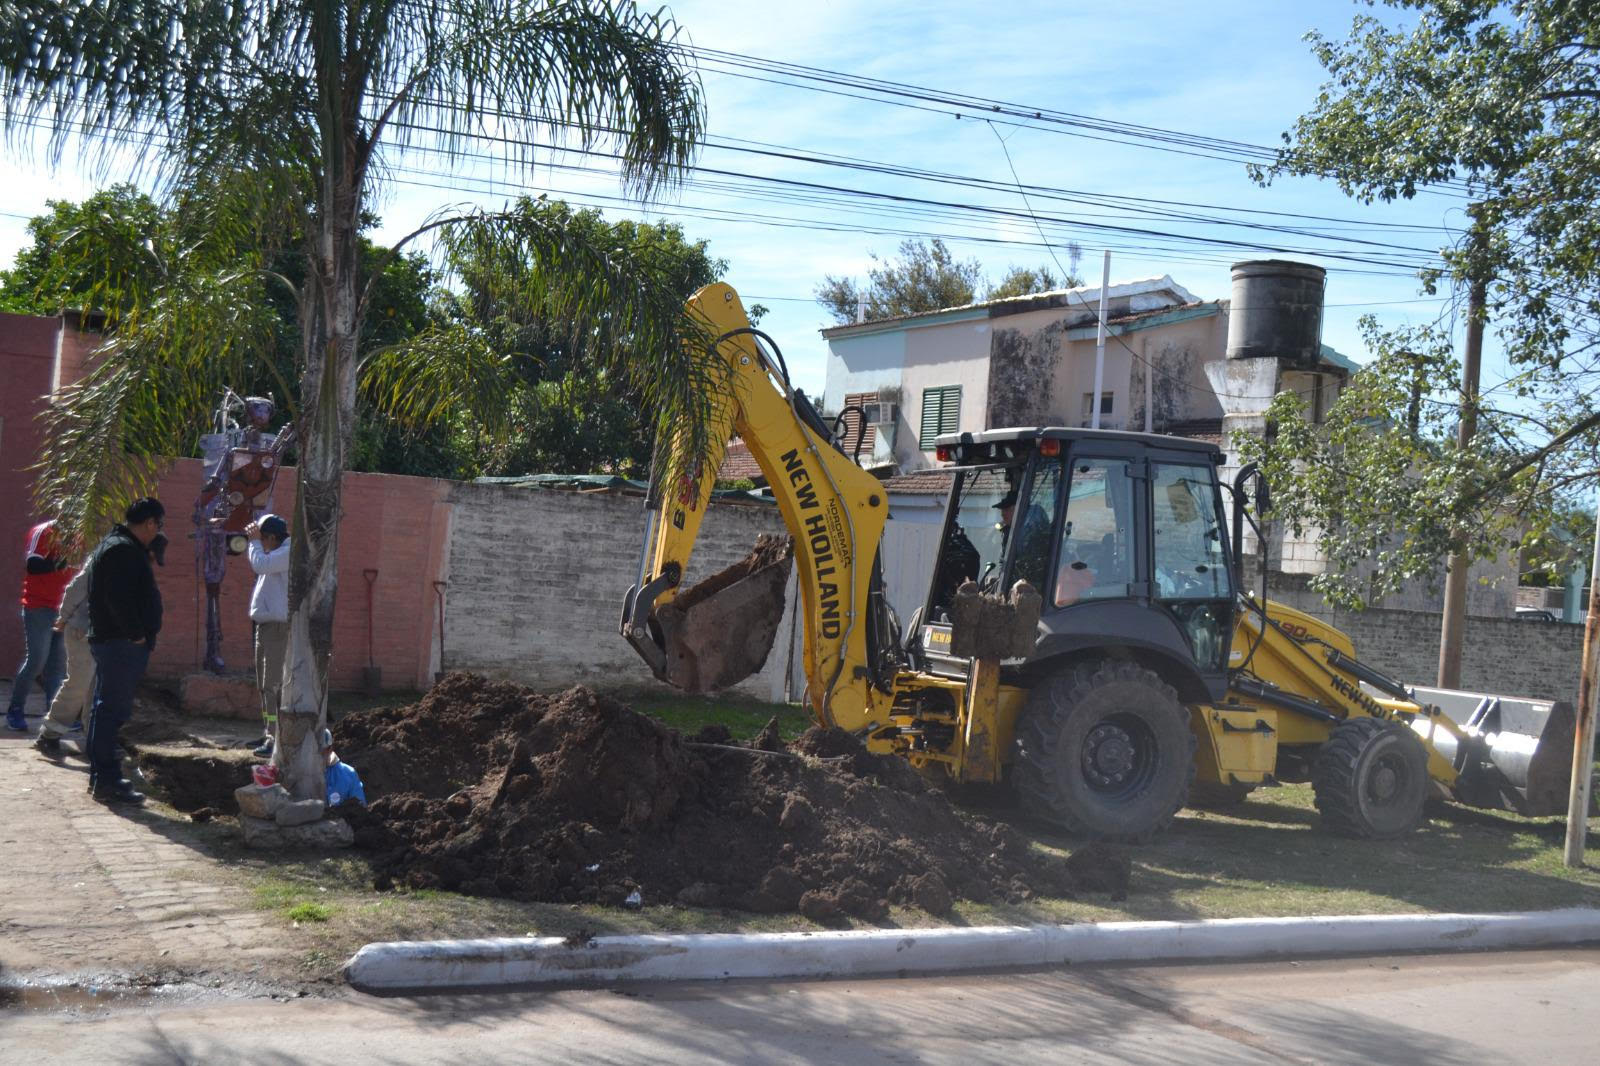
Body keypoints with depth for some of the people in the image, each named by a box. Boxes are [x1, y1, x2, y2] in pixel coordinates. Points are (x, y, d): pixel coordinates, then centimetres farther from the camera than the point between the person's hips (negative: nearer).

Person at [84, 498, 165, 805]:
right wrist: (137, 634, -18)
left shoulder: (115, 545, 18)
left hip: (108, 640, 11)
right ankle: (107, 780, -8)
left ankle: (100, 776, 23)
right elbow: (118, 599, -26)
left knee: (106, 708, 15)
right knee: (114, 709, -9)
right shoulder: (124, 550, -16)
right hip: (122, 643, -11)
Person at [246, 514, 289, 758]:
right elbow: (260, 566, 27)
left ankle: (276, 738, -14)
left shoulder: (290, 552, -14)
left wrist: (254, 541, -11)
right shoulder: (277, 554, 18)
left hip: (278, 626, -11)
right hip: (265, 625, 11)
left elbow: (260, 564, -23)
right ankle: (268, 733, 24)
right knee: (264, 685, 16)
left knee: (273, 685, -13)